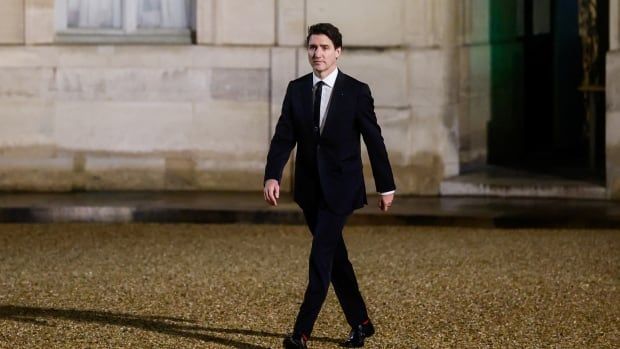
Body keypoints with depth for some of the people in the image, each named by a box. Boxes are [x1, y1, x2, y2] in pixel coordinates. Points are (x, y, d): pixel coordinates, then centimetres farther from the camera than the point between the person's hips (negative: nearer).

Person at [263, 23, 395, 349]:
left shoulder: (356, 91, -7)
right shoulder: (296, 89, 3)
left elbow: (374, 140, -3)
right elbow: (283, 137, -2)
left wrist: (386, 186, 0)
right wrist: (272, 176, -17)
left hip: (340, 186, -5)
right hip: (309, 187, 5)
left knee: (321, 256, -12)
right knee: (335, 256, 12)